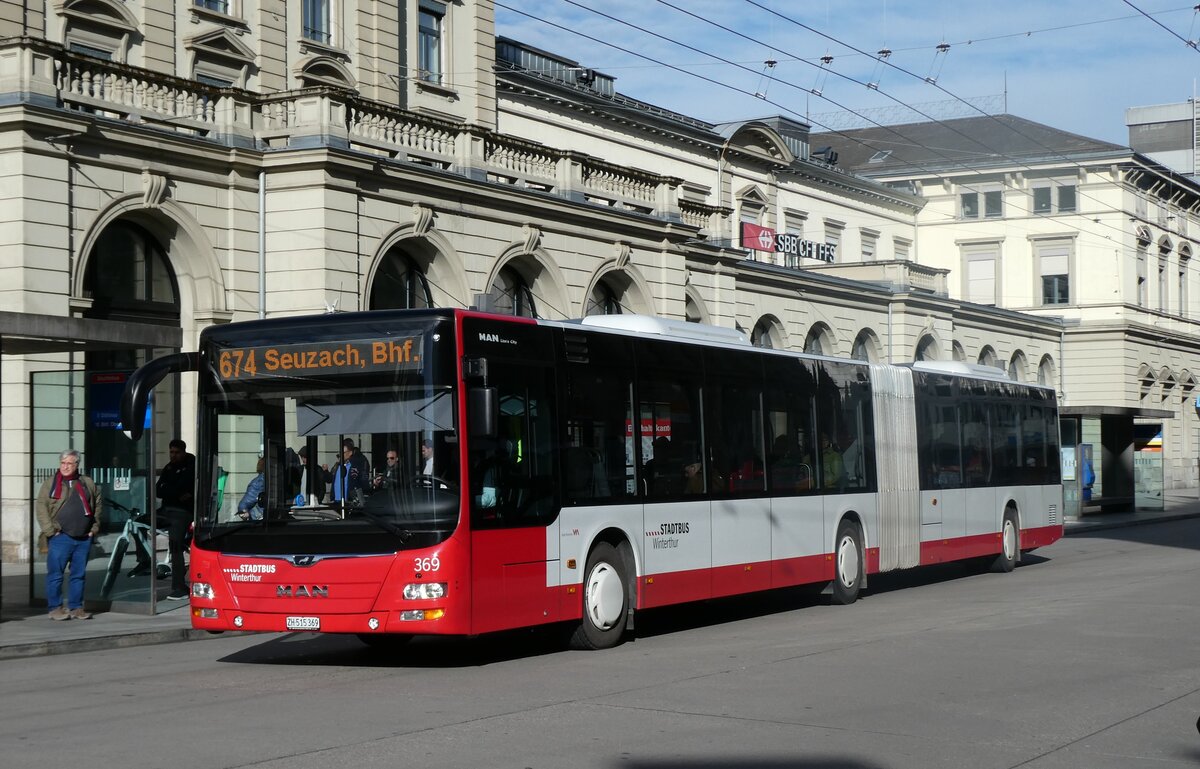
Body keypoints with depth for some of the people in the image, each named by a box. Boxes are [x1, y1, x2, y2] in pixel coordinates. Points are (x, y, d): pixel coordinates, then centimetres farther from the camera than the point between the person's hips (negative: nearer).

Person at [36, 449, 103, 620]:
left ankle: (76, 607, 15)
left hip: (84, 539, 3)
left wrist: (95, 528, 11)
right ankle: (55, 608, 5)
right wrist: (50, 531, -12)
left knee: (79, 575, 8)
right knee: (55, 574, -2)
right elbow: (41, 508, -4)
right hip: (60, 538, -3)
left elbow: (98, 504, 19)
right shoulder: (50, 484, 1)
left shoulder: (88, 483, 12)